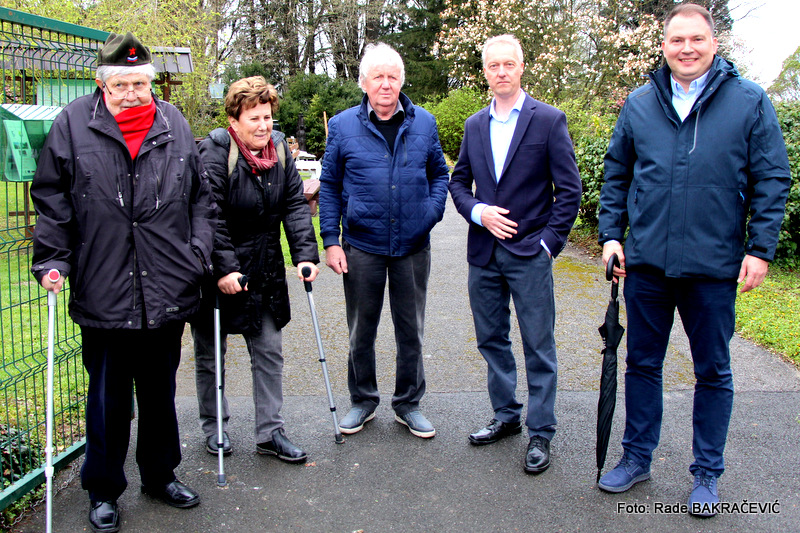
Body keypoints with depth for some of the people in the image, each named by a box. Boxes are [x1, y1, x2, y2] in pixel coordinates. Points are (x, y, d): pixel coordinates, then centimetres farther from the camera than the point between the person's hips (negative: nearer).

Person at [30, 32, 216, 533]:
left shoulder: (174, 124, 4)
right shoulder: (73, 125, -2)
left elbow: (201, 197, 9)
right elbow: (51, 199, 2)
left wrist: (200, 255, 3)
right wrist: (51, 260, -5)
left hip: (168, 292, 2)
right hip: (103, 294, -2)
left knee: (161, 392, 17)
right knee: (108, 398, 11)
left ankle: (161, 474, 37)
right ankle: (103, 490, 30)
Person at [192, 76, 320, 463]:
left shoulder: (279, 149, 2)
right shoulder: (214, 152, -17)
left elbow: (295, 205, 1)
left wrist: (305, 253, -9)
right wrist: (224, 269, -26)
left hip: (264, 271, 5)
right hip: (216, 272, -5)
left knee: (268, 351, 7)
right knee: (210, 355, 11)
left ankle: (269, 432, 18)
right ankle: (213, 428, 29)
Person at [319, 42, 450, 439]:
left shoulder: (423, 123, 4)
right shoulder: (343, 126, 0)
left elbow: (439, 173, 13)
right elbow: (329, 186, 3)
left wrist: (432, 212, -4)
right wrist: (330, 241, -4)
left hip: (413, 246, 1)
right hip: (361, 246, -1)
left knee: (411, 330, 10)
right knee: (361, 331, 11)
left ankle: (408, 403, 27)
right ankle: (363, 401, 29)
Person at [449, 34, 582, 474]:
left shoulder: (549, 120, -3)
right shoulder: (474, 126, 11)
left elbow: (569, 189, -4)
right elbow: (458, 182, 15)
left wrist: (550, 241, -9)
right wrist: (478, 211, -5)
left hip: (530, 254, -5)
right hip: (483, 253, 5)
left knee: (538, 346, 1)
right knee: (491, 339, 13)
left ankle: (540, 433, 14)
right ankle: (506, 416, 30)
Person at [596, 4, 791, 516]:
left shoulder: (749, 101, -1)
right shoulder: (639, 104, 6)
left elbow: (772, 180, -1)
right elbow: (616, 174, 12)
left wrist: (760, 249, -7)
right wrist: (611, 233, 4)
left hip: (714, 265, -2)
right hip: (646, 262, 3)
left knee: (713, 373, 10)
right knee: (642, 364, 13)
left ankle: (707, 474, 26)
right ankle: (637, 457, 29)